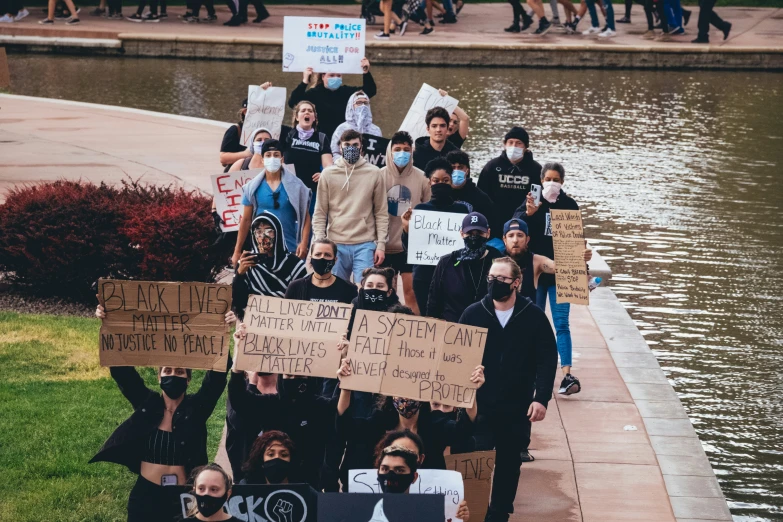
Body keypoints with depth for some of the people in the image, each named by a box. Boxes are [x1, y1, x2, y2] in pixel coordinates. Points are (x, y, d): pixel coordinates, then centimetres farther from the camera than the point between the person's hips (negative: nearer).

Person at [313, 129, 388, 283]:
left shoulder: (374, 173, 3)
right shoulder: (328, 174, 5)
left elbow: (381, 212, 5)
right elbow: (320, 213, 6)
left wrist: (381, 244, -1)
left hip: (365, 245, -1)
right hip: (336, 244, 1)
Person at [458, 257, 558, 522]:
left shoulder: (534, 316, -3)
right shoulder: (473, 313, -2)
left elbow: (547, 359, -2)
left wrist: (542, 397, -11)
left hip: (518, 408, 0)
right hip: (478, 405, 0)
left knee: (509, 464, 11)